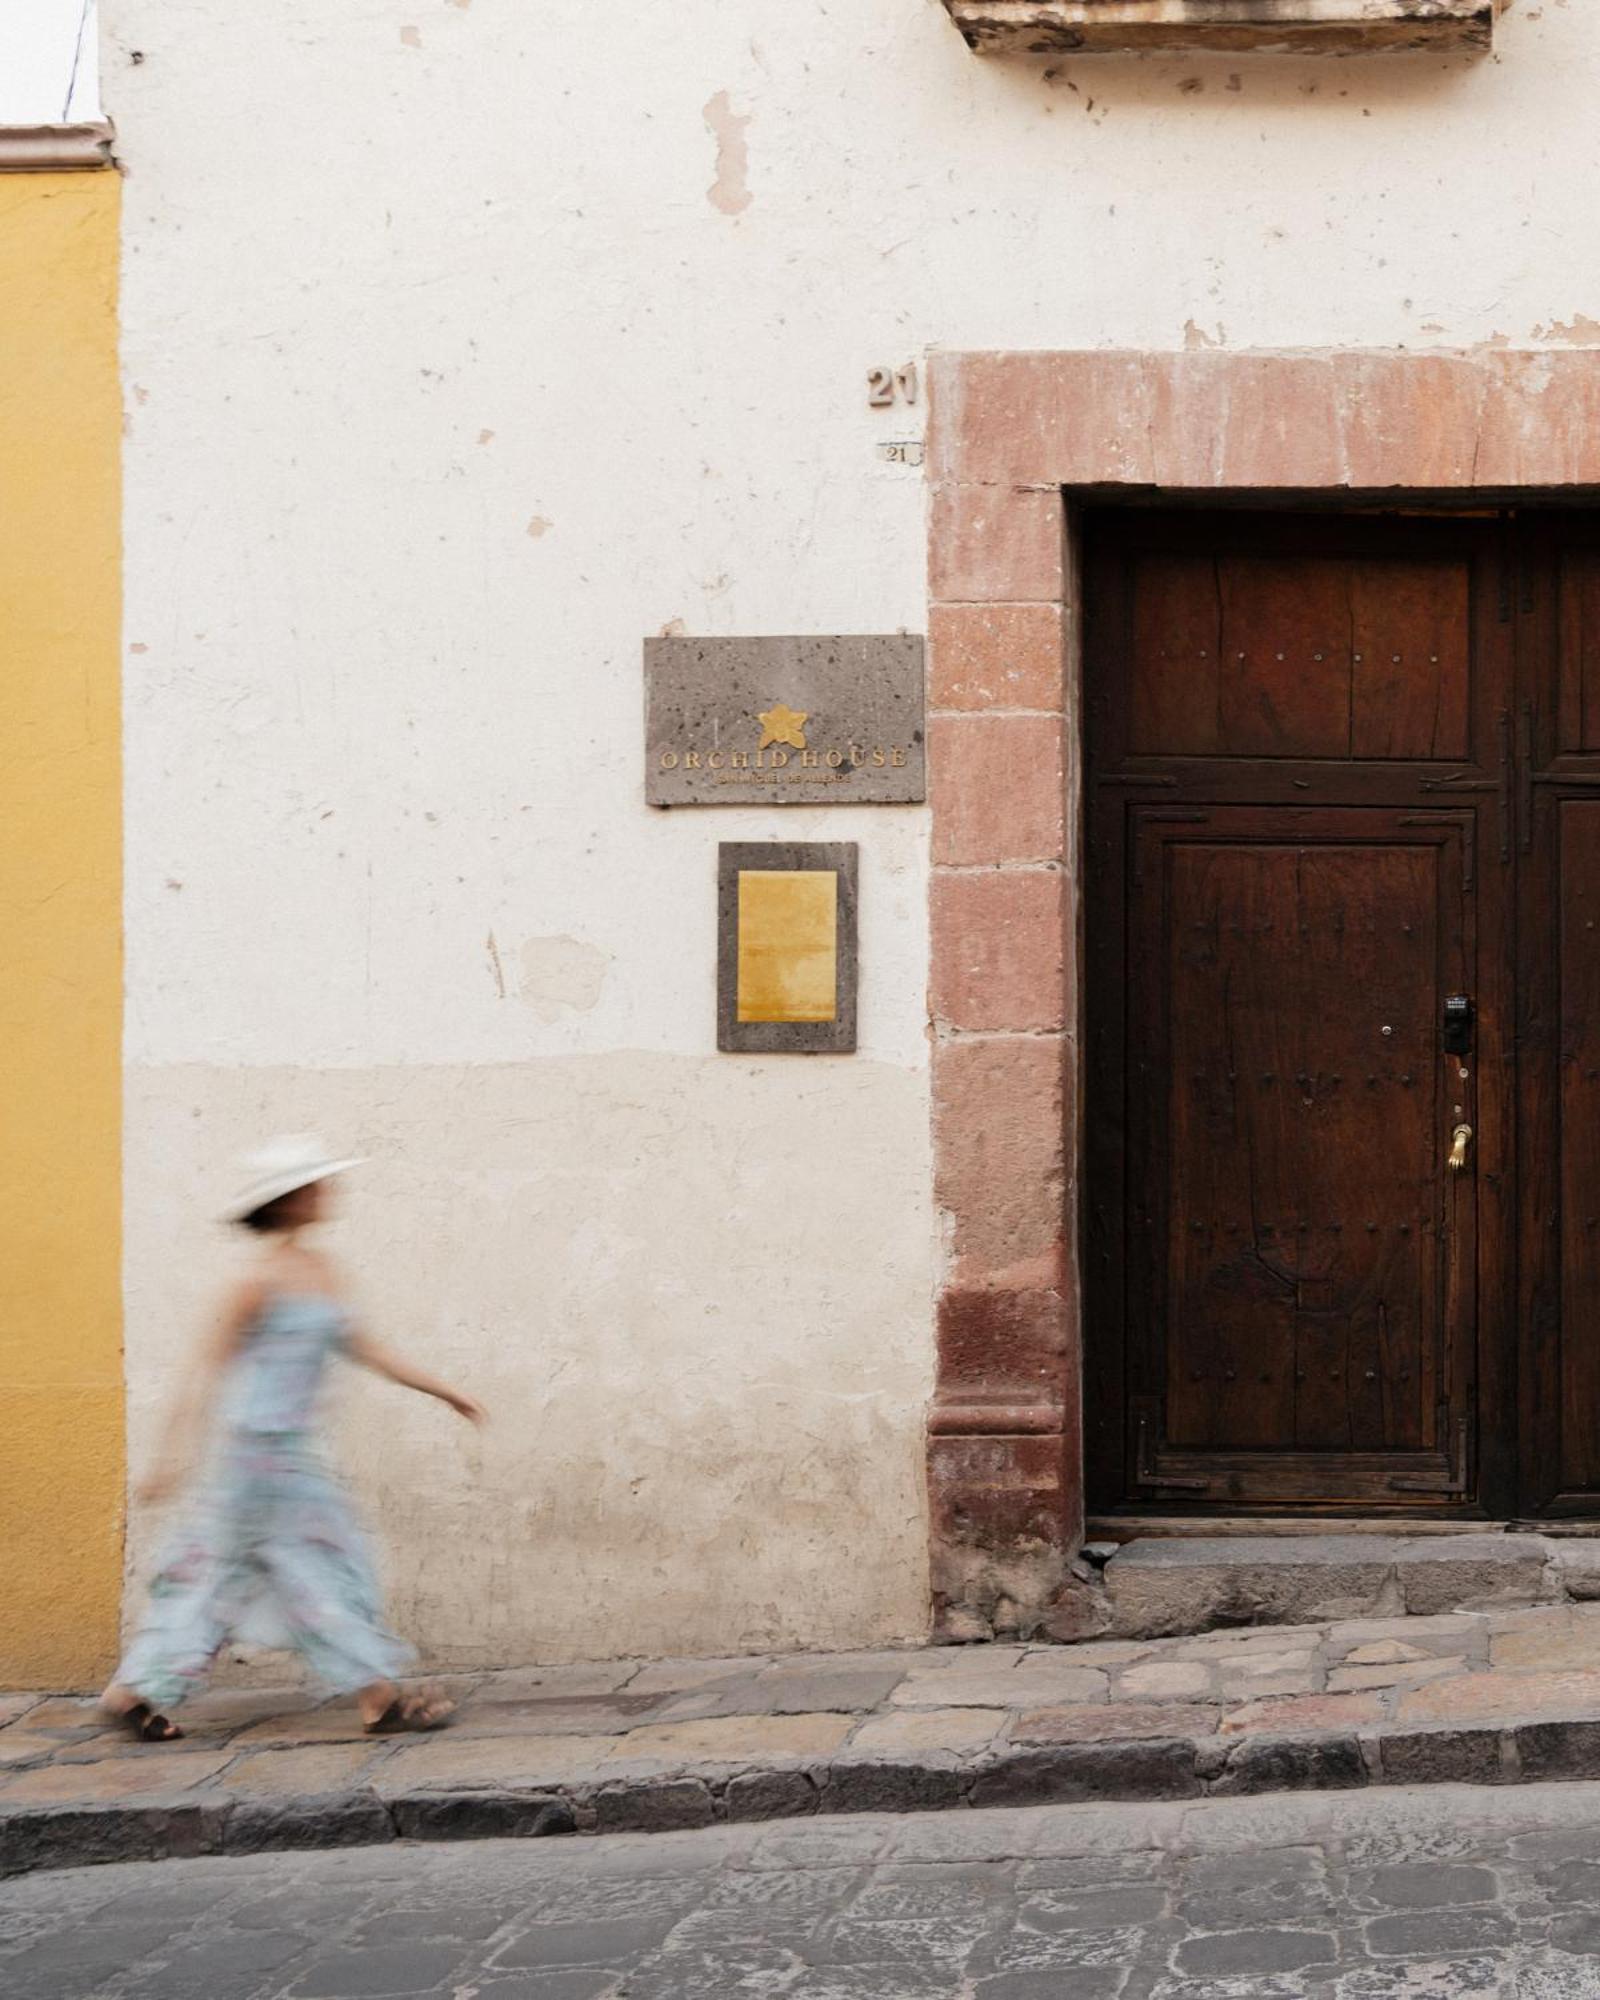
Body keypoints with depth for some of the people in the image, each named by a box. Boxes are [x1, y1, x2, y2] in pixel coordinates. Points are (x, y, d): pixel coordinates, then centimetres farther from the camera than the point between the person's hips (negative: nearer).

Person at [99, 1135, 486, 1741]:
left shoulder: (319, 1270, 11)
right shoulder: (266, 1278, -15)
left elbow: (363, 1348, 19)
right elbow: (210, 1363, -17)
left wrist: (443, 1391, 21)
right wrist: (177, 1448, -24)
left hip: (289, 1449, 9)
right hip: (263, 1447, -9)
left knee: (220, 1571, 11)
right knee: (318, 1566, -3)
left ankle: (136, 1690, 15)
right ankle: (378, 1696, 4)